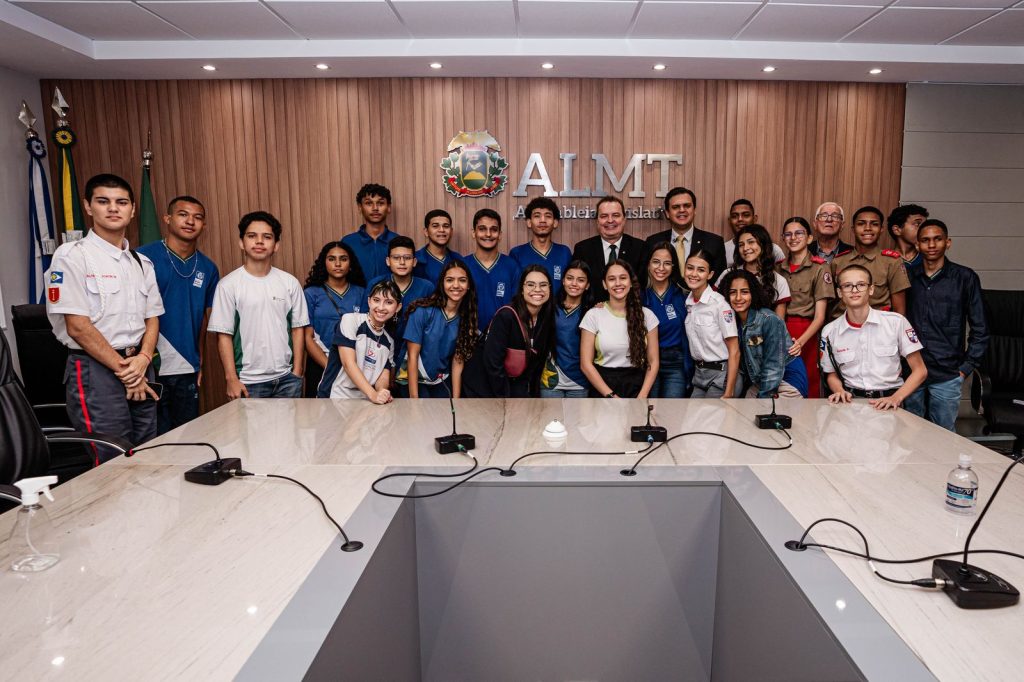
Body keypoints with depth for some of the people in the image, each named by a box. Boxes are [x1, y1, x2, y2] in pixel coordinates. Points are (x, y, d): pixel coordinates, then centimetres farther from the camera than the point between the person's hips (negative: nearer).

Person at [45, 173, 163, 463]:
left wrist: (143, 359, -7)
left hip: (139, 367, 6)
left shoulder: (142, 262, 13)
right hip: (95, 368, -6)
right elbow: (78, 327, -11)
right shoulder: (72, 256, -6)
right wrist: (123, 369, -11)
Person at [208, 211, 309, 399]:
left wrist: (297, 373, 1)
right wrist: (231, 379, -7)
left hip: (286, 378, 2)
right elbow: (224, 335, -3)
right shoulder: (229, 285, -4)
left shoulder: (289, 283, 3)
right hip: (249, 381, -2)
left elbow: (298, 328, 5)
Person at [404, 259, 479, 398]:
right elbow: (412, 355, -15)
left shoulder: (467, 317, -4)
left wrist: (456, 398, -6)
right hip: (415, 381, -4)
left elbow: (458, 359, -1)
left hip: (443, 383, 4)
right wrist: (414, 398, -18)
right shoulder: (423, 311, -17)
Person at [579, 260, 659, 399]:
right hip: (603, 389, -1)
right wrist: (611, 396, -12)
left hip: (637, 386, 1)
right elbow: (586, 364, -7)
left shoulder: (647, 315, -1)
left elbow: (653, 361, 0)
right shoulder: (593, 315, -5)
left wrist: (642, 396, -11)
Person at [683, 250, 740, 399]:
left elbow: (734, 351, -14)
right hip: (698, 374, 6)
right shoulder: (688, 303, 4)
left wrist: (728, 393, -17)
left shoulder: (719, 303, -15)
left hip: (721, 374, -6)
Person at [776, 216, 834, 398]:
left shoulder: (820, 267, -2)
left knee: (808, 389, -5)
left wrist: (801, 341, -23)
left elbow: (819, 316, -7)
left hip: (806, 335, -3)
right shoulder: (778, 268, 11)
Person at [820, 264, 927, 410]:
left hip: (887, 404, 0)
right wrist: (840, 391, -5)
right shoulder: (829, 332, 3)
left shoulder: (896, 322, -2)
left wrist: (895, 398, -11)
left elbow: (920, 371, 3)